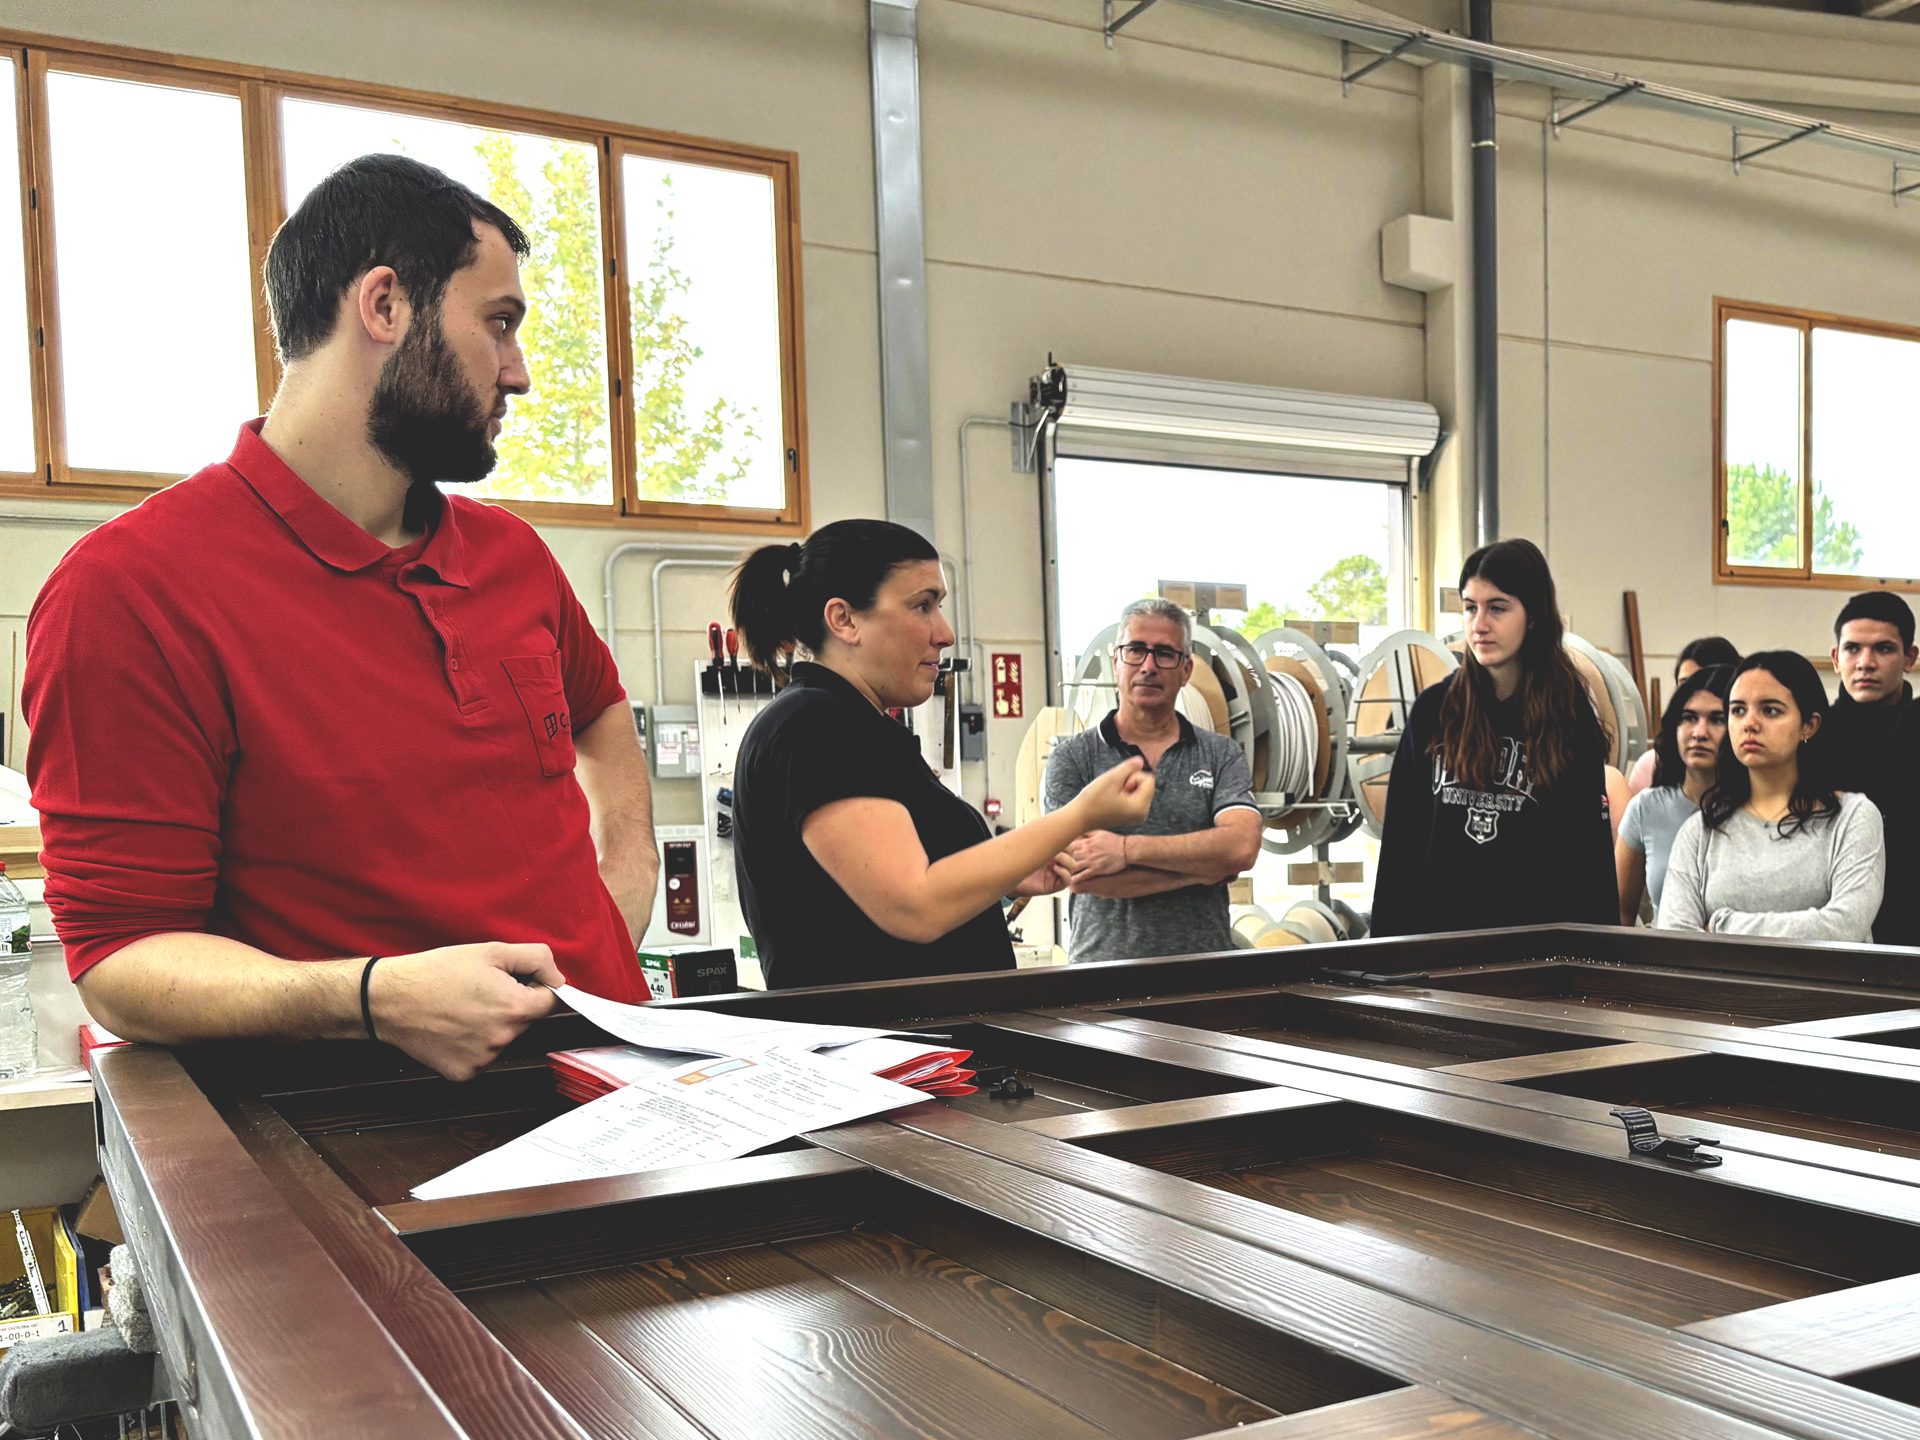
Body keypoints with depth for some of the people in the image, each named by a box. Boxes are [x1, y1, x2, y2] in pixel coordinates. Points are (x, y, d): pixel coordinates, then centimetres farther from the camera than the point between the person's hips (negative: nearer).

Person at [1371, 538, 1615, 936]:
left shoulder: (1569, 716, -1)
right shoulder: (1432, 710, 4)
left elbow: (1591, 845, -2)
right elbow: (1401, 838, 5)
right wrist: (1388, 938, 1)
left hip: (1537, 928, -2)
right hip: (1438, 925, 2)